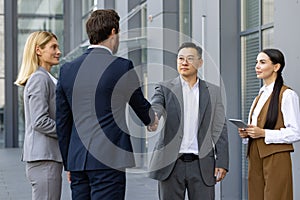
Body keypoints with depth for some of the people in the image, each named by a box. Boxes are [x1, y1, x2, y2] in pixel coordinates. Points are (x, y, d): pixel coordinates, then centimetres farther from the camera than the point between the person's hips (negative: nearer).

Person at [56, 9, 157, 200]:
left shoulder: (68, 70, 8)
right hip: (109, 160, -5)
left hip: (77, 161, 6)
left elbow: (62, 122, 12)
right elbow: (139, 104, 11)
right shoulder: (121, 66, -6)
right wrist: (152, 119, 34)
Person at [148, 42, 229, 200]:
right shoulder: (165, 89, 5)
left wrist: (222, 162, 0)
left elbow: (220, 129, 7)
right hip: (171, 163, -1)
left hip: (202, 164, 1)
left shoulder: (213, 92, 9)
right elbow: (155, 108, -14)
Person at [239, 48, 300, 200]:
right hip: (255, 157, 7)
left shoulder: (287, 95, -8)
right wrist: (247, 133, 5)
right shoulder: (261, 94, 18)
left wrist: (263, 133, -18)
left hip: (276, 158, -7)